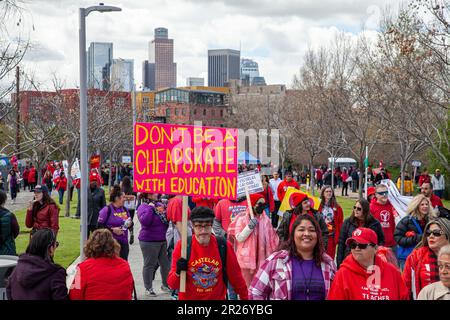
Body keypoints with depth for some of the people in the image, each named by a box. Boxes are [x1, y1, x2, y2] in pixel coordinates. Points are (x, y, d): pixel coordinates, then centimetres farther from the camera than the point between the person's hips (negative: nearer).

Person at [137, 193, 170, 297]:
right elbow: (145, 221, -28)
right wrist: (150, 207, -22)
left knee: (165, 263, 13)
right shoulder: (143, 207, -11)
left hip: (163, 240, 7)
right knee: (149, 265, 3)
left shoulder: (160, 204, 8)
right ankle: (148, 288, 14)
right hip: (149, 241, -7)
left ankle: (166, 285, 29)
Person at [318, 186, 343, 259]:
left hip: (332, 236, 1)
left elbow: (340, 223, 5)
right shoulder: (319, 206, 1)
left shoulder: (336, 207, 5)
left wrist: (338, 236, -1)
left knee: (330, 258, 2)